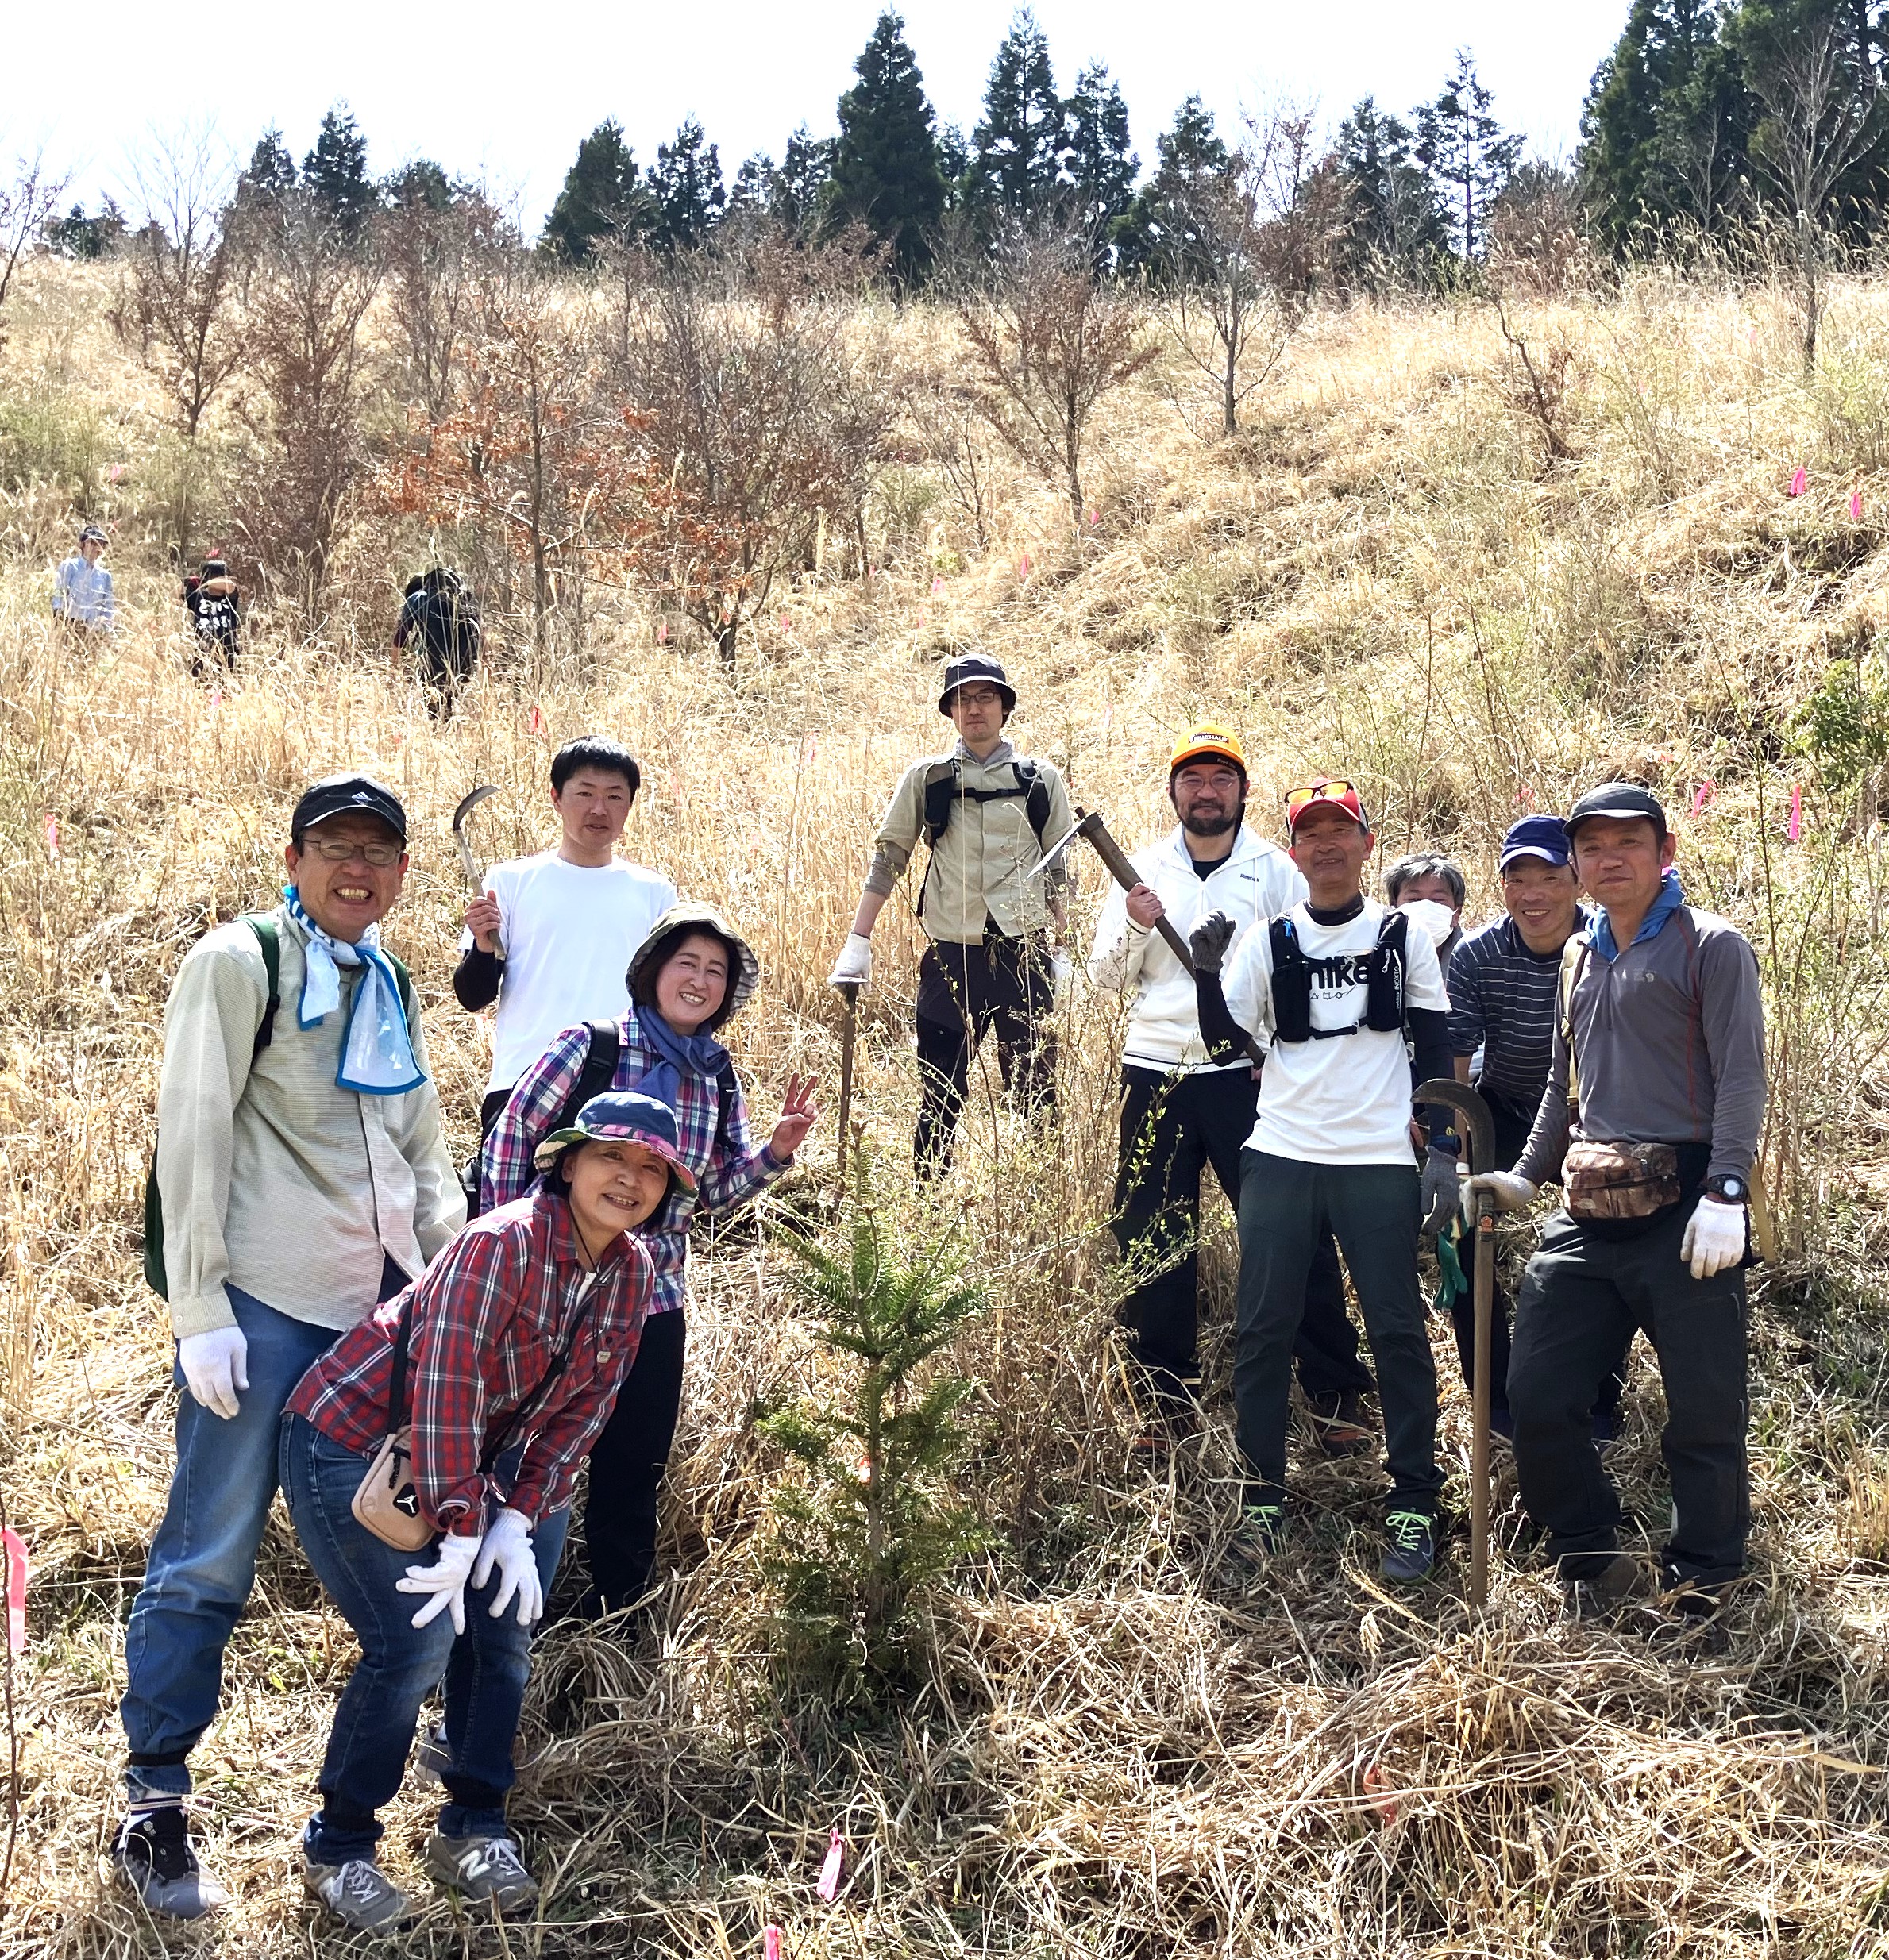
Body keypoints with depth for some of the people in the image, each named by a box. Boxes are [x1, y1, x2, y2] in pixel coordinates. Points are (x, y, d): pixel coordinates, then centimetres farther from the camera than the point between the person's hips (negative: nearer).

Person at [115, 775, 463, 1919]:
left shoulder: (391, 986, 16)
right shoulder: (240, 962, -5)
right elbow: (193, 1135, -9)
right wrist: (200, 1311, -13)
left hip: (380, 1302, 7)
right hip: (263, 1305, -6)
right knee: (210, 1558, -3)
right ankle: (155, 1810, 8)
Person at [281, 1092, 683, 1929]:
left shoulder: (632, 1273, -5)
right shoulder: (502, 1244, -29)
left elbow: (582, 1405, -2)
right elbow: (446, 1386, -31)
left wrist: (519, 1517, -11)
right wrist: (459, 1534, -29)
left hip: (467, 1458, 8)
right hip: (351, 1444, -8)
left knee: (502, 1626, 6)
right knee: (418, 1638, -15)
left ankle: (473, 1828, 25)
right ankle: (337, 1847, 4)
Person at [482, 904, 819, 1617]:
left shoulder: (717, 1077, 4)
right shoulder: (589, 1047, -12)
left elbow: (713, 1192, 8)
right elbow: (510, 1141, -7)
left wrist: (776, 1151, -8)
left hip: (656, 1297, 5)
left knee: (637, 1461, 15)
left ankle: (618, 1607, 33)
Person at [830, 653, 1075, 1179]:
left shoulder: (1040, 780, 6)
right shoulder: (926, 778, 5)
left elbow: (1060, 870, 10)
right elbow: (888, 858, 5)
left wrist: (1062, 951, 6)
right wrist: (858, 941, -2)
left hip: (1025, 956, 0)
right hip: (952, 957, 0)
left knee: (1037, 1087, 5)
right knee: (940, 1094, 3)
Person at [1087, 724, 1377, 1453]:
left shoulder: (1275, 870, 5)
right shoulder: (1144, 871, 11)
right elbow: (1107, 977, 9)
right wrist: (1136, 926, -9)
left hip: (1248, 1074, -2)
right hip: (1156, 1072, 3)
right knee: (1151, 1239, 5)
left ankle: (1336, 1395, 6)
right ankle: (1164, 1399, 16)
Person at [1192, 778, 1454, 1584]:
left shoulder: (1404, 936, 7)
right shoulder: (1268, 941, 7)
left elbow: (1435, 1045, 9)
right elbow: (1227, 1042, 2)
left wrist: (1436, 1134, 0)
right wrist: (1206, 972, -14)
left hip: (1379, 1162, -1)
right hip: (1279, 1158, 1)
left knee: (1398, 1331, 0)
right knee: (1263, 1331, 2)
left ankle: (1414, 1506, 10)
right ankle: (1262, 1501, 12)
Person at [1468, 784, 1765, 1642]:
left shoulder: (1712, 947, -1)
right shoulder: (1580, 957, 18)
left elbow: (1741, 1078, -9)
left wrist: (1726, 1193, -18)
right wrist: (1526, 1175, 19)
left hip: (1684, 1213, -6)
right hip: (1587, 1214, 6)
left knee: (1704, 1412, 1)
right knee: (1536, 1399, 4)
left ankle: (1701, 1592, 18)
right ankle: (1592, 1563, 21)